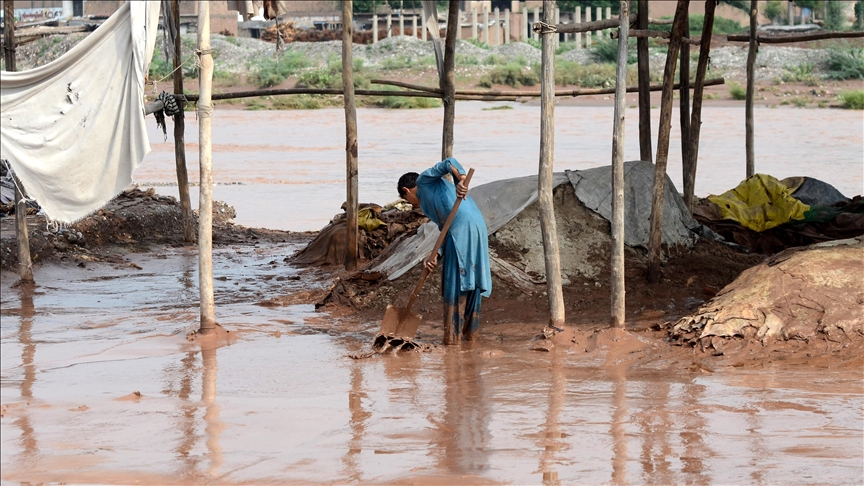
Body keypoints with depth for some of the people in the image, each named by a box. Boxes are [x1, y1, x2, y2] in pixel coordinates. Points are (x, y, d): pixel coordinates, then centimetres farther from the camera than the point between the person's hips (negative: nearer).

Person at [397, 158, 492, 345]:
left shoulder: (425, 180, 15)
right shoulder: (432, 197, 35)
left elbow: (449, 164, -3)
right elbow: (445, 230, 22)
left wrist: (462, 180, -23)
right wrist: (436, 254, 6)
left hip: (462, 229, -9)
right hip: (477, 230, 9)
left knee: (454, 285, -4)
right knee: (470, 284, 17)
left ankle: (452, 340, -1)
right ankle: (471, 335, 23)